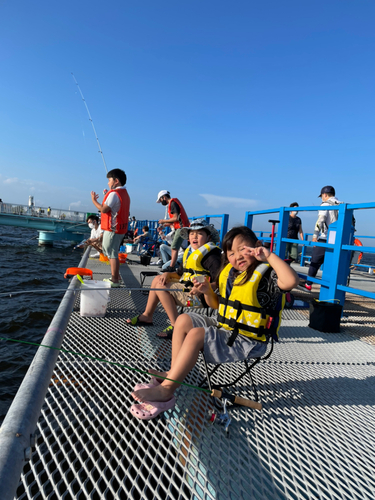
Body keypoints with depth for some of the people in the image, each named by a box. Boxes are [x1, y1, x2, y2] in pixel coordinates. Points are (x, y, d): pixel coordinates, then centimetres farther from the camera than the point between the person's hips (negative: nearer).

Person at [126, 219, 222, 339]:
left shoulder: (210, 255, -13)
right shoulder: (189, 252, 15)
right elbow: (180, 274, 21)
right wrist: (168, 274, 2)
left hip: (199, 296, -10)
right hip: (186, 287, 10)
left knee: (161, 286, -18)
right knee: (158, 279, 13)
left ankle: (176, 326, -17)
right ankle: (147, 316, 15)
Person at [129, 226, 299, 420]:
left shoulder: (265, 274, -15)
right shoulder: (228, 273, 9)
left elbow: (291, 281, -38)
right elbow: (218, 305, 18)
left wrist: (269, 256, -32)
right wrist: (207, 291, -1)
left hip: (248, 341, -9)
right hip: (224, 329, 9)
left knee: (196, 334, -25)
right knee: (184, 320, 3)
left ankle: (165, 390, -17)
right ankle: (173, 373, -1)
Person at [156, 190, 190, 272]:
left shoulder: (173, 203, -11)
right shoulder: (173, 203, 19)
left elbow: (176, 218, -19)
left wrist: (164, 221, -7)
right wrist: (164, 225, 15)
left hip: (181, 228, -11)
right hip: (181, 228, 11)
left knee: (174, 248, -14)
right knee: (174, 248, 10)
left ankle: (171, 269, -16)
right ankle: (171, 266, 12)